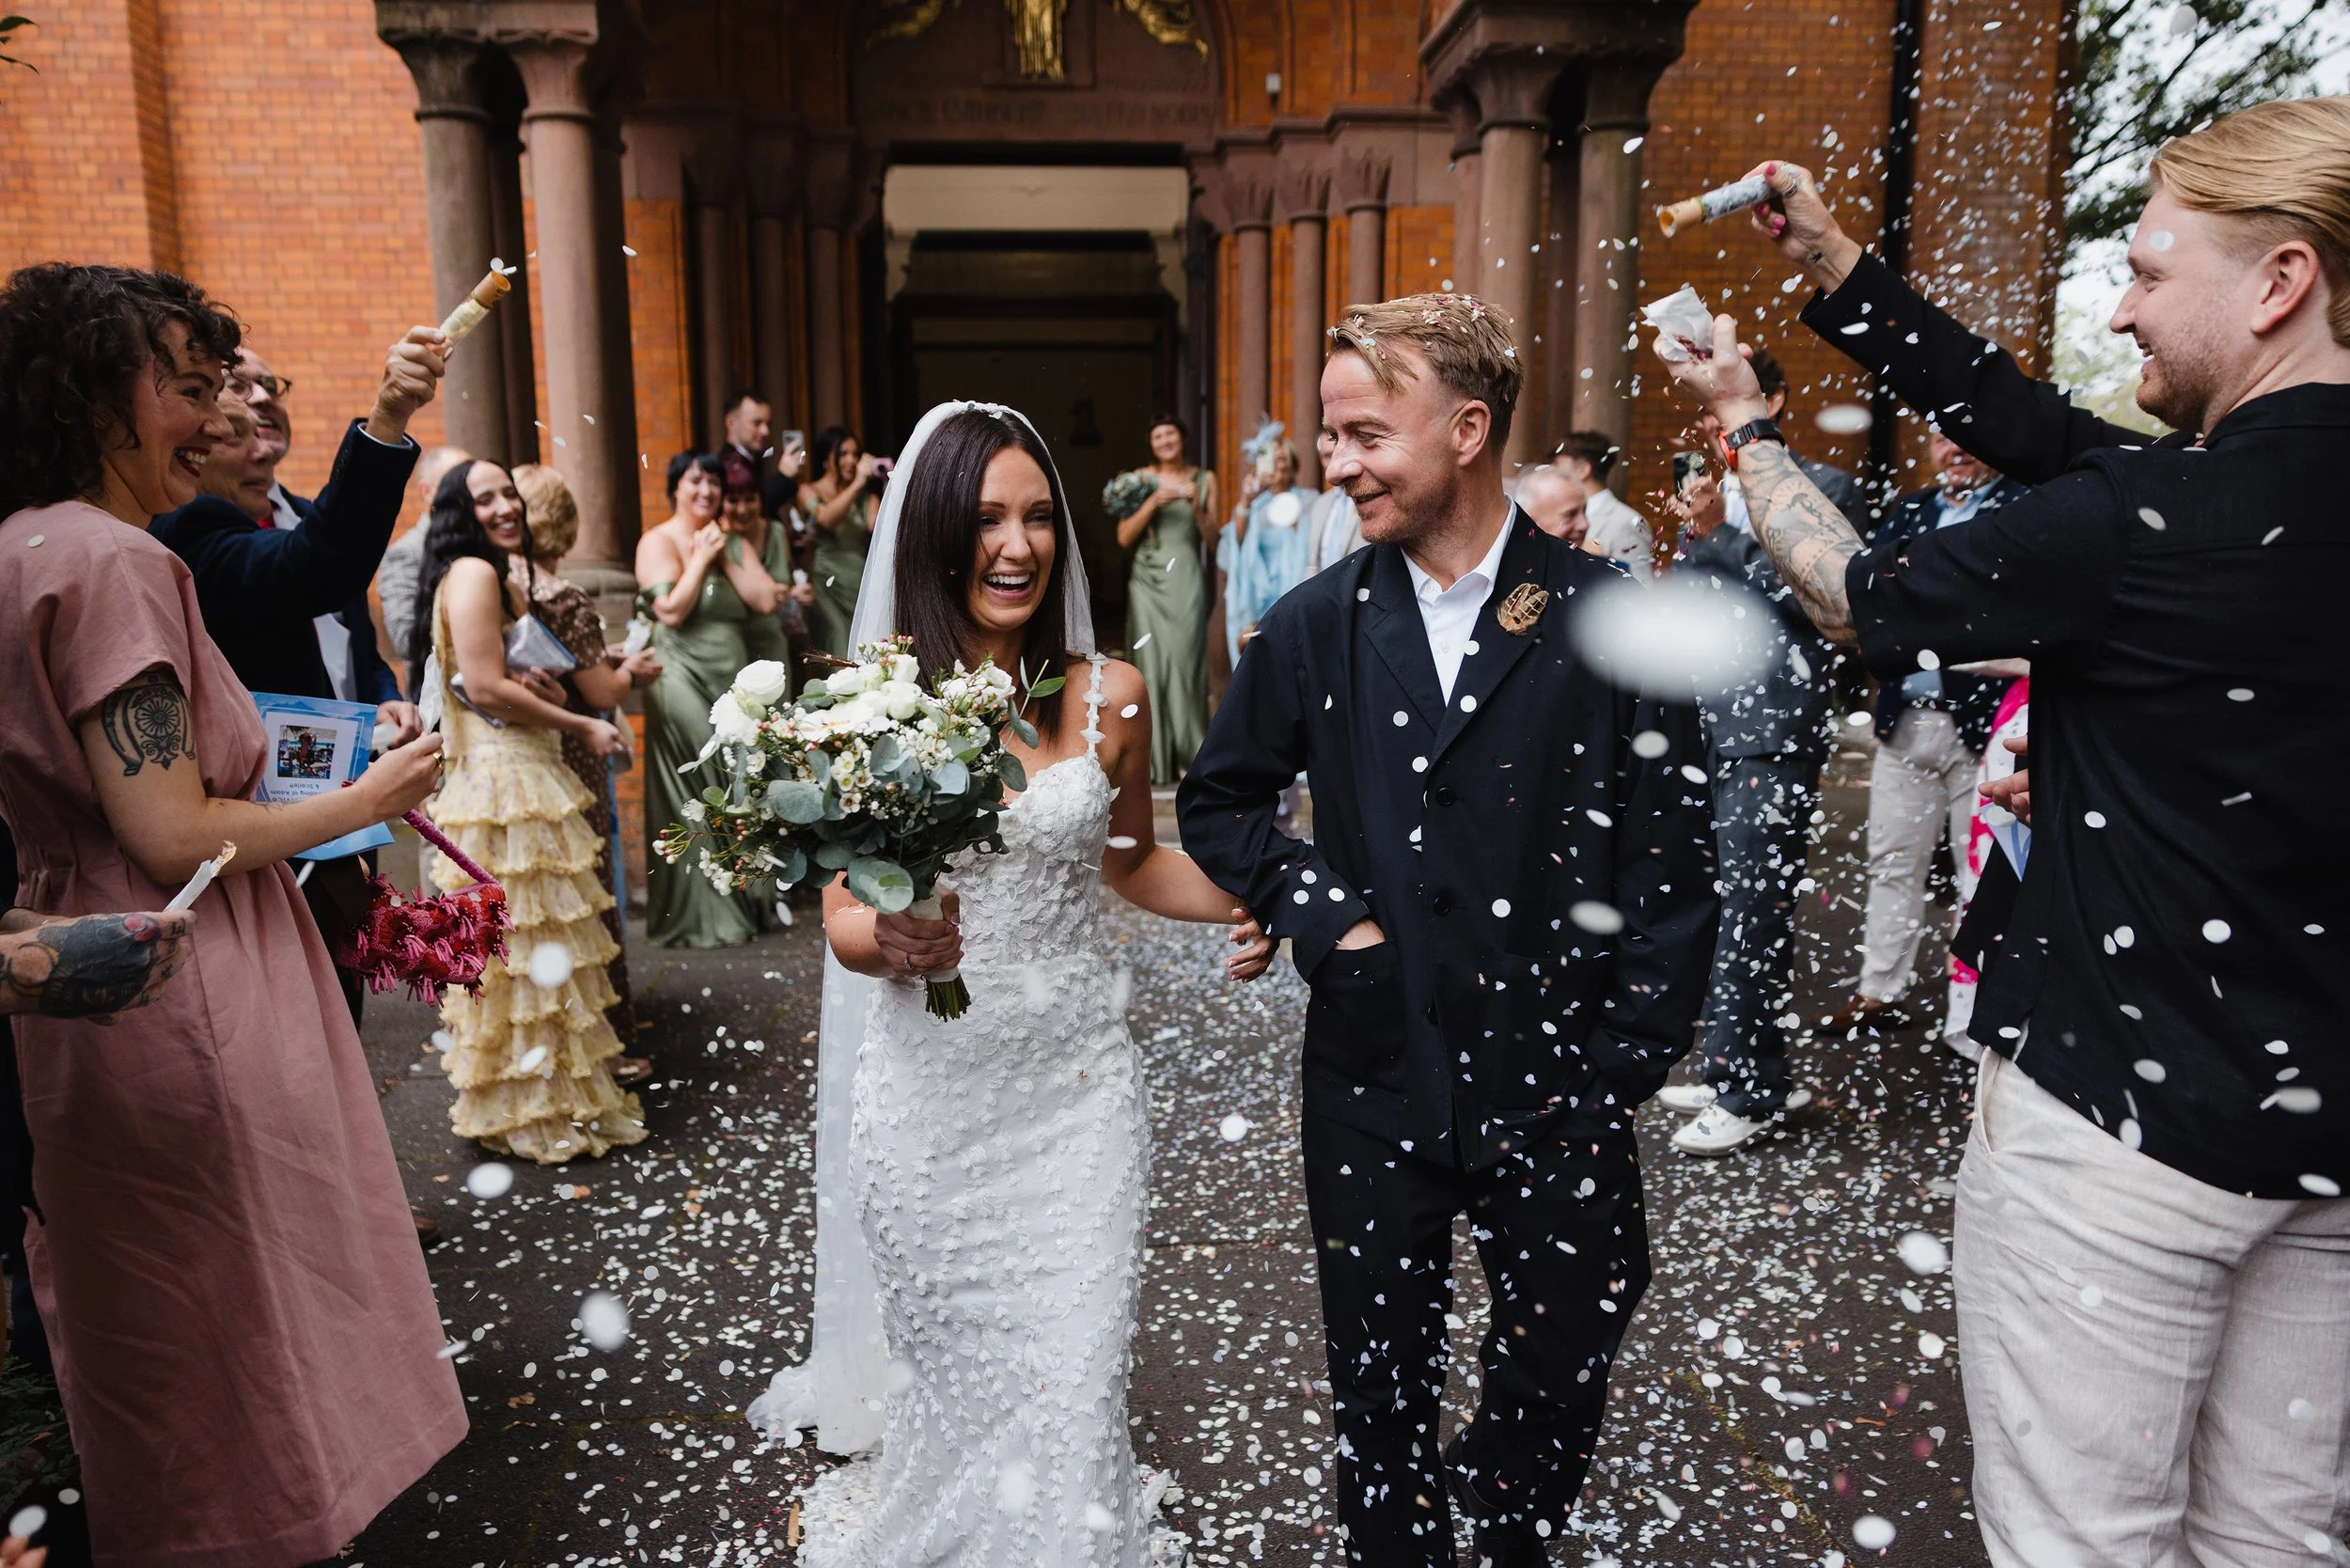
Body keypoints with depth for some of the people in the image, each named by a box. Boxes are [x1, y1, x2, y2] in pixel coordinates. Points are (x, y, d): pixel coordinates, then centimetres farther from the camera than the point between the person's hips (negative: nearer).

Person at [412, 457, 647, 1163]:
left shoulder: (504, 577, 20)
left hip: (530, 773, 10)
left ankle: (557, 1091, 25)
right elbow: (487, 688, -18)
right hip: (504, 782, -10)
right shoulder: (472, 574, -10)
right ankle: (533, 1113, 8)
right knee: (525, 942, -3)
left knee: (544, 940, 14)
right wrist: (582, 727, -10)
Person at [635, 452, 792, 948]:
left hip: (732, 675, 6)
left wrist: (723, 556, -3)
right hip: (683, 678, -6)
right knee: (697, 793, -4)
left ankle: (747, 899, 20)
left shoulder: (734, 542, 14)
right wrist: (701, 557, -9)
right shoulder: (659, 541, -3)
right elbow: (671, 611, -16)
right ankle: (699, 914, 5)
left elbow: (766, 599, 1)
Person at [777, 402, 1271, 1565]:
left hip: (1077, 1080, 1)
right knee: (958, 1371, 14)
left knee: (1075, 1377, 4)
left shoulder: (1110, 695, -2)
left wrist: (1242, 900, -6)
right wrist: (885, 942, -27)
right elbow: (842, 915, -4)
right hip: (931, 1087, -1)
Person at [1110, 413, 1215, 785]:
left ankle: (1189, 756, 2)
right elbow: (1124, 538, 1)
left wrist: (1196, 505, -9)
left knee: (1184, 663, -7)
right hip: (1148, 582, 1)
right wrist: (1153, 503, -9)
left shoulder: (1203, 479, 9)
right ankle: (1157, 761, 1)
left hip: (1186, 579, 0)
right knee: (1151, 666, -4)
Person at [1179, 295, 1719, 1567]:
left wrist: (1627, 1064, -9)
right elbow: (1218, 800, 12)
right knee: (1379, 1396, 16)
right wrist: (1311, 910, -3)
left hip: (1555, 1087, -1)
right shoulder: (1314, 627, 0)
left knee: (1557, 1389, 13)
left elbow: (1669, 861, -5)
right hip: (1373, 1088, 2)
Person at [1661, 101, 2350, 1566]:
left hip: (2123, 1116, -7)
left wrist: (1745, 421, 9)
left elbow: (1869, 600, -7)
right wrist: (1836, 264, 11)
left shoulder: (2153, 523, -21)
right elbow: (2040, 427, 7)